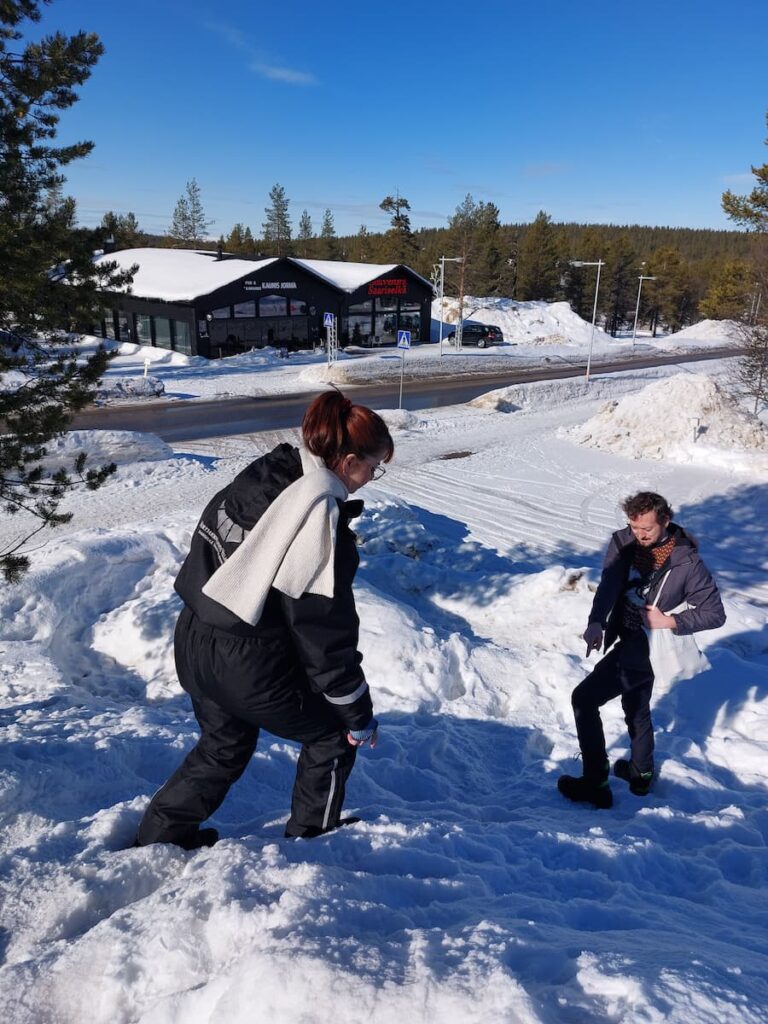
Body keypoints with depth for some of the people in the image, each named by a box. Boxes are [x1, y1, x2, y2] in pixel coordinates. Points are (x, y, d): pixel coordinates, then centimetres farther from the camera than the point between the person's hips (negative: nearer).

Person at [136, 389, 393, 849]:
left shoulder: (258, 475, 0)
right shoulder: (321, 517, -25)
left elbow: (207, 553, 11)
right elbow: (325, 630, -20)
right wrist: (359, 712, -7)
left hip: (195, 642, 8)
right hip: (251, 668, -8)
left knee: (224, 746, 31)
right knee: (333, 734, 18)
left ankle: (158, 835, 45)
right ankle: (312, 833, 36)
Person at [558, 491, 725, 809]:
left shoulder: (687, 562, -18)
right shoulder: (623, 543, -7)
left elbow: (715, 613, -11)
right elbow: (608, 584, -20)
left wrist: (670, 621, -22)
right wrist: (596, 622, -36)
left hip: (645, 649, -7)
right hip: (628, 640, 7)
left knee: (584, 699, -7)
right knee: (636, 709, 24)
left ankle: (595, 783, 5)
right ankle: (641, 774, 47)